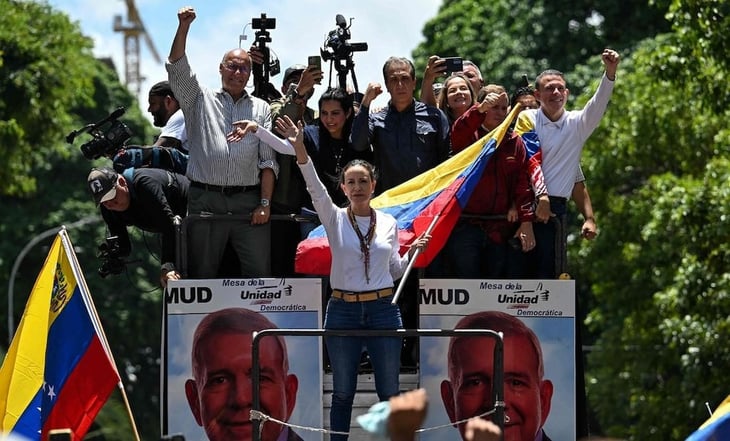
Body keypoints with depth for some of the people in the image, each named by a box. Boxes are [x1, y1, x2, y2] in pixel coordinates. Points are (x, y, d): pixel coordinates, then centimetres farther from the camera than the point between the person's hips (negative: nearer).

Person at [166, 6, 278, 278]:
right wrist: (183, 27, -14)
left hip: (248, 202, 0)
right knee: (202, 274, 2)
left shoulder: (261, 109, 15)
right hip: (205, 200, 0)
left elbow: (268, 161, 8)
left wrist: (265, 203, -2)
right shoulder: (200, 100, 15)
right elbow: (177, 69, -1)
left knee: (259, 273, -6)